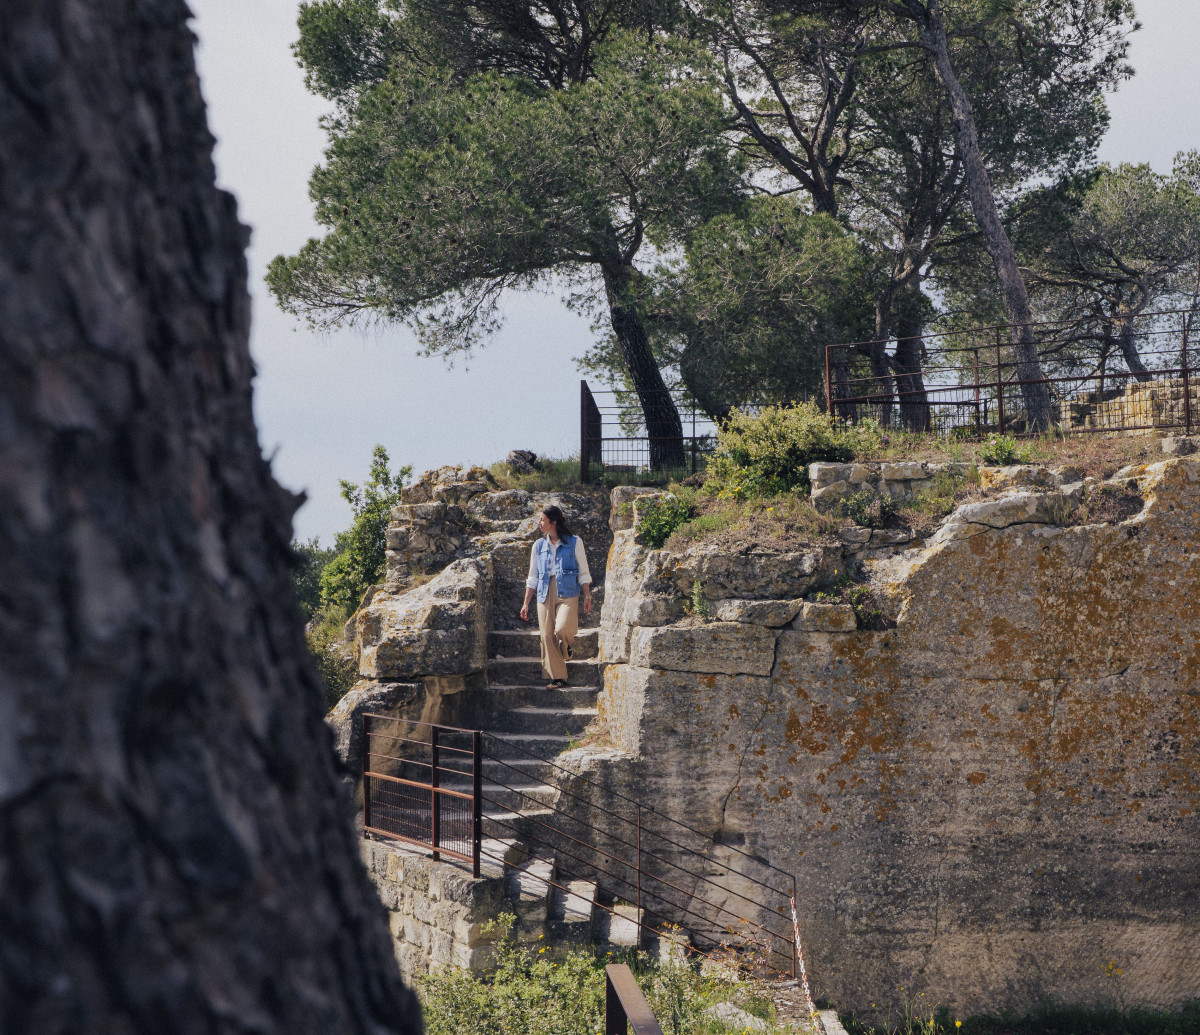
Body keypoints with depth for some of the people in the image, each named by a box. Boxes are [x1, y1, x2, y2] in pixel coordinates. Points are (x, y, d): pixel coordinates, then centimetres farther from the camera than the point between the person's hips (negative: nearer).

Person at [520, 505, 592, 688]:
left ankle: (566, 649, 12)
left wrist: (587, 597, -2)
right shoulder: (539, 546, 12)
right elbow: (532, 578, 16)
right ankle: (557, 677, 3)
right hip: (545, 595, 4)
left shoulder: (575, 543, 3)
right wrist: (526, 603, 11)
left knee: (562, 629, -24)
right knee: (547, 636, -5)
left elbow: (584, 574, 6)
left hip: (568, 594, -4)